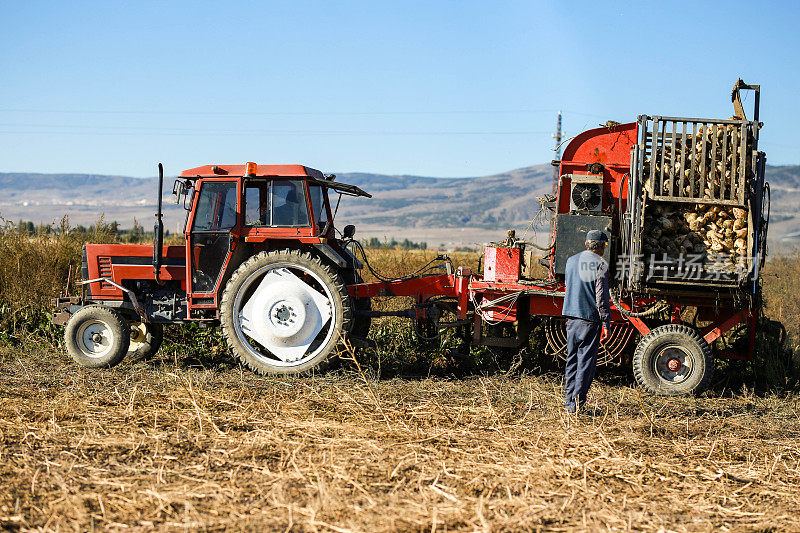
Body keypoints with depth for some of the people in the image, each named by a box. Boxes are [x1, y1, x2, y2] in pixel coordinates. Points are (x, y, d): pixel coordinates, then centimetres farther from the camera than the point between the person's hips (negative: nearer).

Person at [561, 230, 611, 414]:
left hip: (571, 316, 6)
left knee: (572, 359, 13)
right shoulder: (600, 265, -11)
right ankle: (577, 403, -3)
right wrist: (606, 324, -9)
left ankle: (569, 401, 15)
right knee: (586, 361, -1)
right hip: (590, 318, -6)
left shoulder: (571, 261, 9)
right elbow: (602, 297, -13)